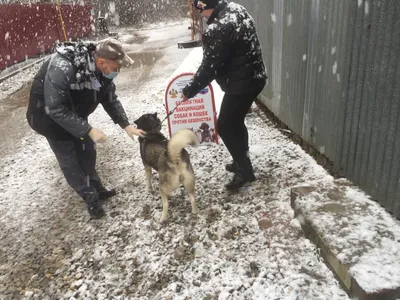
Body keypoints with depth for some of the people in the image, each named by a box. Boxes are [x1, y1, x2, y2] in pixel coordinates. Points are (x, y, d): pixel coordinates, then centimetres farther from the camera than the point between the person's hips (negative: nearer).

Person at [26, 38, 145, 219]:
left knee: (87, 152, 14)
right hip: (49, 115, -6)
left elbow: (110, 99, -3)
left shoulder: (102, 69, -17)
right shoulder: (62, 68, -39)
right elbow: (55, 109, -36)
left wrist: (126, 125, -10)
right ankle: (91, 199, 15)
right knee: (69, 160, 1)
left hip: (76, 113, 6)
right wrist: (89, 130, -36)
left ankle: (97, 189, 31)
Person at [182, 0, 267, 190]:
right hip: (254, 77, 10)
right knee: (235, 123, 21)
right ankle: (242, 162, 36)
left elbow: (209, 67, -19)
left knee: (225, 127, 2)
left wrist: (189, 91, -8)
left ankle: (244, 170, 13)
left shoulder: (218, 29, -24)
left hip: (241, 84, -10)